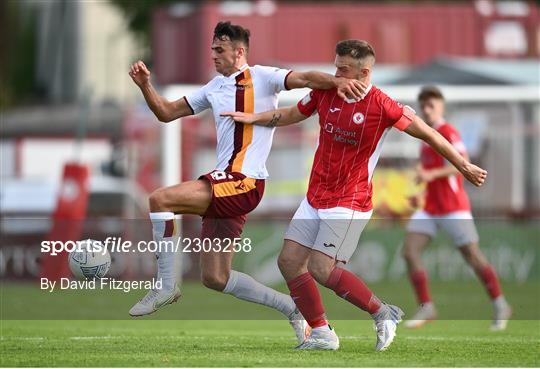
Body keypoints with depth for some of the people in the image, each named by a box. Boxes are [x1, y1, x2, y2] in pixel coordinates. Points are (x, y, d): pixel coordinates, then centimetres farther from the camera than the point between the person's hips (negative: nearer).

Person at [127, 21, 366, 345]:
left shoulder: (262, 78, -2)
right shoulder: (215, 88, 20)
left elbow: (304, 79, -16)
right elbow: (167, 113, 23)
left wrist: (337, 81, -35)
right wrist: (145, 86, 6)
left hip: (245, 183, -9)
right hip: (225, 185, 9)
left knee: (160, 199, -23)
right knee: (214, 279, 7)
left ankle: (166, 286, -12)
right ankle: (292, 308, 18)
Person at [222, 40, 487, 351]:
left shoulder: (381, 106, -16)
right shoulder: (325, 92, 1)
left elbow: (428, 135, -7)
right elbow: (292, 114, 20)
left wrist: (465, 167, -2)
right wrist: (253, 118, 8)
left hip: (349, 203, -7)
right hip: (316, 196, 7)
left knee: (321, 269, -16)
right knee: (289, 261, -1)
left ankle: (384, 313, 2)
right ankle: (322, 335, 9)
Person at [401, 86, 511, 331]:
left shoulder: (448, 133, -9)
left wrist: (431, 174, -29)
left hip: (453, 207, -8)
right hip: (429, 208, 8)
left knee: (472, 256, -2)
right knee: (409, 251, -8)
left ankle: (500, 306, 12)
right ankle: (426, 308, -5)